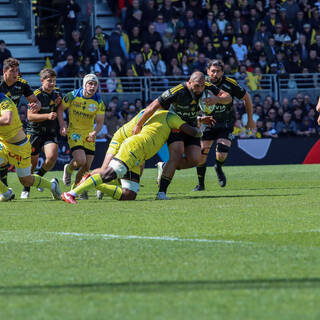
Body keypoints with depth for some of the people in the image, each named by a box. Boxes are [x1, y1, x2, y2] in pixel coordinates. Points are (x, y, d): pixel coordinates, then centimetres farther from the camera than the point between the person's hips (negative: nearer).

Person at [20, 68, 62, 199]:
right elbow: (30, 116, -19)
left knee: (52, 156, -19)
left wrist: (58, 104, -2)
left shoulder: (57, 92, 6)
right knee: (32, 162, 2)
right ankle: (26, 189, 23)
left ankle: (39, 177, 9)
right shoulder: (36, 95, -13)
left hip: (51, 132, 4)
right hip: (35, 132, -4)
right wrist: (47, 116, -30)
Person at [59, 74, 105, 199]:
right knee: (81, 160, -21)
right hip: (74, 132, -3)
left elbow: (100, 122, -3)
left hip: (89, 135, 3)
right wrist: (62, 126, -12)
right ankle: (68, 169, 14)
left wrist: (94, 133, -24)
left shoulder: (99, 102, -6)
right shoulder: (72, 96, -12)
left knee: (86, 167, 2)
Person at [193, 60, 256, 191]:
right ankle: (201, 184, 17)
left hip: (226, 123, -2)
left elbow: (246, 98, -2)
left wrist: (250, 120, 4)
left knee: (221, 155, -18)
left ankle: (218, 168, 20)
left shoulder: (230, 84, -17)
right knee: (201, 153, -5)